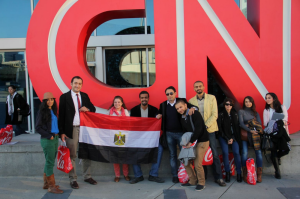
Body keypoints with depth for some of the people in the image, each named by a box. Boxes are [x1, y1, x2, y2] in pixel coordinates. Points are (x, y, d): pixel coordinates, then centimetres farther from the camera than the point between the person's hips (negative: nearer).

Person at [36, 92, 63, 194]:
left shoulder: (53, 111, 13)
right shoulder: (42, 112, -8)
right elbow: (38, 127, -11)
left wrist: (58, 134, 5)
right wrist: (49, 136, -14)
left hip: (55, 138, 7)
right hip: (47, 140, -7)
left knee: (50, 162, 13)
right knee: (50, 162, -4)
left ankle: (46, 184, 24)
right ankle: (51, 186, 2)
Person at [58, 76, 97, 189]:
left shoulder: (85, 96, 10)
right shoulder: (64, 97, -2)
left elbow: (93, 109, 18)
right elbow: (61, 115, -4)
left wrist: (87, 109, -6)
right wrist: (62, 132, -10)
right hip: (71, 129, -4)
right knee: (72, 155, 3)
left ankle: (87, 176, 23)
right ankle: (73, 179, 15)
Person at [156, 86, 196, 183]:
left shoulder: (182, 101, 0)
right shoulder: (163, 105, 9)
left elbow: (191, 106, -2)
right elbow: (159, 113, 20)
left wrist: (192, 108, -25)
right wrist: (158, 115, -3)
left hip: (181, 133, -3)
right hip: (169, 134, 3)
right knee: (172, 155, 10)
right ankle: (175, 175, 18)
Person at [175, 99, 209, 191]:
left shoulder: (194, 114, -13)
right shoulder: (182, 119, 10)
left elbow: (198, 129, -21)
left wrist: (191, 141, -20)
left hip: (202, 141, -7)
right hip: (191, 142, 8)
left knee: (197, 164, -13)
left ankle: (201, 183, 9)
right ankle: (193, 181, 21)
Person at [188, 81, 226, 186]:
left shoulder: (212, 98, 2)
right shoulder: (191, 101, 7)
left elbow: (214, 115, -4)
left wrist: (206, 125, -14)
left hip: (210, 130, -1)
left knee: (214, 154, -1)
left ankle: (218, 178, 8)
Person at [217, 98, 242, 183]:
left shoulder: (235, 114, 8)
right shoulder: (221, 115, 1)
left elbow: (237, 127, 8)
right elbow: (220, 128, -1)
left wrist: (233, 138, -2)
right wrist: (227, 139, -5)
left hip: (234, 136, 1)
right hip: (224, 137, -1)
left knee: (236, 153, -12)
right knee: (225, 153, -15)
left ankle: (239, 173, -4)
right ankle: (227, 173, -4)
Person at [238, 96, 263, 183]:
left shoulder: (255, 113, 19)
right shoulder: (241, 112, 10)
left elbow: (260, 123, 8)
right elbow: (241, 124, -2)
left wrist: (255, 131, -10)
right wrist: (250, 130, -14)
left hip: (255, 134, 2)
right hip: (245, 134, -2)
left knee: (258, 151, -12)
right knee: (244, 153, -12)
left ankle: (259, 175, -9)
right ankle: (244, 175, -7)